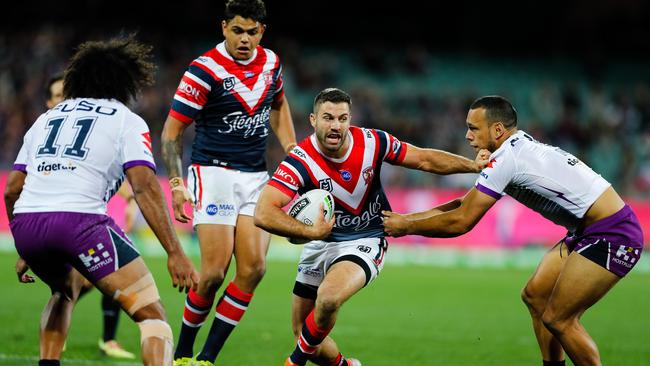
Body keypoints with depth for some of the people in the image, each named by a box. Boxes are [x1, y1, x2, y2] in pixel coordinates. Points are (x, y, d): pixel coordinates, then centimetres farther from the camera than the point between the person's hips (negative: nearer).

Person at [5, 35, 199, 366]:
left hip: (24, 225, 6)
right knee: (152, 314, -3)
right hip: (80, 220, -6)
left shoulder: (47, 118, 27)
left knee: (65, 291, 37)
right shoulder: (127, 121, 11)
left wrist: (27, 253, 35)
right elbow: (145, 187, -4)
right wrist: (175, 253, -8)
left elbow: (11, 190, 24)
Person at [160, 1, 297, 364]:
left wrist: (292, 150, 14)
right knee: (214, 272, -13)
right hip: (214, 174, -5)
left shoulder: (271, 62, 5)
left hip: (256, 177, 6)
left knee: (254, 268, -8)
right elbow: (171, 132, -11)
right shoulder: (205, 70, -13)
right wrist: (176, 183, -20)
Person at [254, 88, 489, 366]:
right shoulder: (300, 160, -22)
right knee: (303, 333, 8)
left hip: (366, 241, -2)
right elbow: (263, 214, -31)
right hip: (321, 244, 2)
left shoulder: (372, 142, -15)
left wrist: (474, 165, -7)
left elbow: (424, 160, 0)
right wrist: (311, 231, -36)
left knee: (328, 297, -32)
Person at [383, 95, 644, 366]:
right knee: (534, 296, 13)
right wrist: (405, 217, 15)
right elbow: (465, 204, 18)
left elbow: (461, 222, -13)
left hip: (612, 236, -10)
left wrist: (407, 227, -1)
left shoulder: (506, 158, -16)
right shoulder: (520, 148, 12)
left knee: (558, 320, -9)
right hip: (588, 232, 10)